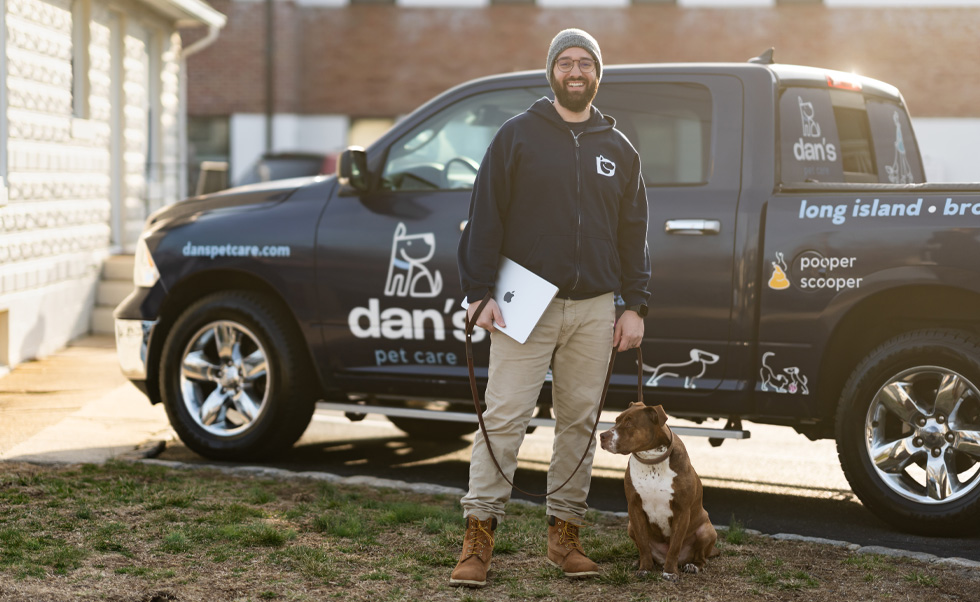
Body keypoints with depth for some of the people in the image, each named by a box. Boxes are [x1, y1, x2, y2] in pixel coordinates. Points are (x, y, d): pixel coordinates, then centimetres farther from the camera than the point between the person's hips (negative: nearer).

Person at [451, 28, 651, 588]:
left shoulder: (618, 149, 14)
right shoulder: (518, 135, 3)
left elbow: (634, 233, 15)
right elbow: (486, 217, 0)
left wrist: (636, 306, 8)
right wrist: (479, 293, -7)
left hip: (594, 309, 4)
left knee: (580, 421, 7)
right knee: (505, 417, -6)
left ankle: (566, 533, 16)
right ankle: (479, 536, -2)